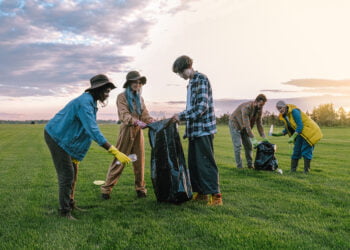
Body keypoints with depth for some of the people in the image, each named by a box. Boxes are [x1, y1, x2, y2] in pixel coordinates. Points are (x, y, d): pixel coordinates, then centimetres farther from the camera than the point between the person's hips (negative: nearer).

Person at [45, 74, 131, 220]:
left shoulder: (91, 102, 6)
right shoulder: (84, 103, -26)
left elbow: (90, 129, 8)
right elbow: (93, 131, -35)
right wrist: (115, 152, -39)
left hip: (65, 137, 9)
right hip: (56, 137, -9)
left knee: (73, 172, 13)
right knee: (67, 174, -9)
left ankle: (70, 204, 25)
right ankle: (65, 211, 1)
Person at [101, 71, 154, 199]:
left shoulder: (140, 98, 15)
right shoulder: (122, 97, -2)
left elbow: (145, 115, 7)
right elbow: (124, 115, -16)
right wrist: (137, 122, -33)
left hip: (138, 131, 5)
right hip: (127, 130, -5)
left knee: (140, 160, 6)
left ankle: (140, 188, 16)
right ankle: (106, 188, 5)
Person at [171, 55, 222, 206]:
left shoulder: (201, 79, -9)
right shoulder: (191, 83, 19)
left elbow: (202, 106, -18)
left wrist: (181, 116, -15)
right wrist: (187, 130, 18)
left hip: (203, 129, -9)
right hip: (194, 131, 9)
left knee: (206, 162, -8)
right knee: (193, 162, 11)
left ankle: (215, 195, -2)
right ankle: (200, 192, 20)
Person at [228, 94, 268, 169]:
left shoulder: (259, 109, -9)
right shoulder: (247, 107, -34)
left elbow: (259, 124, -3)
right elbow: (247, 124, -37)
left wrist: (264, 137, -11)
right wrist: (253, 139, -40)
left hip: (244, 127, 7)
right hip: (235, 124, -7)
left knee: (249, 145, 3)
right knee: (238, 145, -13)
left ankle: (250, 164, 12)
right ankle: (239, 166, -9)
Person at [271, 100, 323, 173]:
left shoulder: (294, 111, -23)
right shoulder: (284, 116, 3)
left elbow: (300, 126, -27)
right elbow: (287, 129, 10)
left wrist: (293, 137, -31)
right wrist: (278, 134, -4)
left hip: (309, 132, -8)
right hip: (300, 134, 8)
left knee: (306, 151, -8)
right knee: (296, 151, 7)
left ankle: (306, 171, 2)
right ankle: (292, 170, 13)